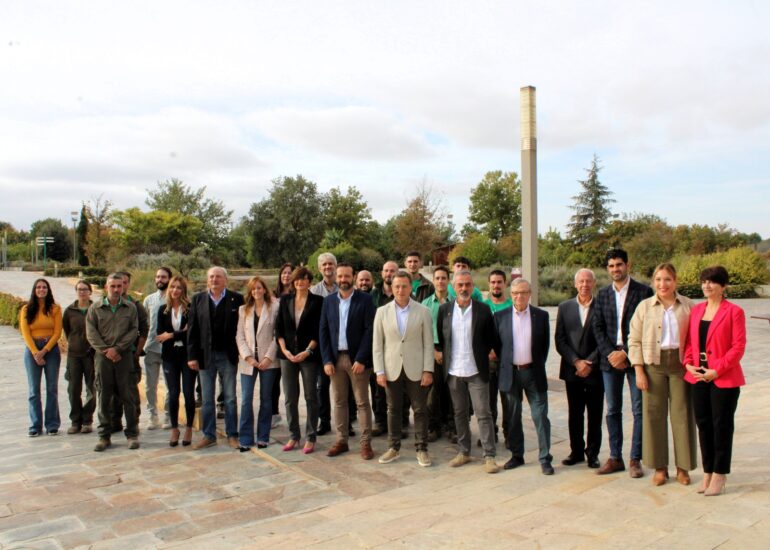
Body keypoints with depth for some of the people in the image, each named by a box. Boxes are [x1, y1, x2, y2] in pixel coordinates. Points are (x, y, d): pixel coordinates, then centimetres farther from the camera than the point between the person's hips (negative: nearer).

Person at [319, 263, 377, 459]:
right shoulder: (329, 301, 8)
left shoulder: (365, 299, -4)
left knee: (362, 402, 2)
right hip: (335, 358, 4)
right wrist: (326, 360, -3)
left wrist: (361, 359, -14)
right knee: (339, 401, 10)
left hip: (357, 359, -4)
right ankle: (341, 441, 20)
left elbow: (369, 330, -9)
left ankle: (366, 443, 10)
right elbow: (323, 331, 6)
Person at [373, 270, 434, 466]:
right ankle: (394, 448, 23)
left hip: (416, 370, -1)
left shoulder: (423, 311, -1)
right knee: (393, 410, 10)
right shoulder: (382, 312, 3)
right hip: (392, 369, 1)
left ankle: (421, 449, 17)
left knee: (420, 410, 5)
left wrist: (428, 370, -7)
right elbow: (377, 344, 3)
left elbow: (428, 343, -1)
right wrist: (379, 371, -3)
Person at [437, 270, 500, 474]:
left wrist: (485, 355, 0)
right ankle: (463, 452, 24)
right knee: (460, 413, 13)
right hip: (454, 372, 3)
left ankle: (489, 456, 7)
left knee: (484, 413, -1)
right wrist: (440, 353, 5)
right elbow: (439, 336, 13)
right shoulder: (444, 309, 3)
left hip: (477, 371, -2)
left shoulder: (483, 310, -3)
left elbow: (492, 339, 4)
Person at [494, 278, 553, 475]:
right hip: (510, 372, 1)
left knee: (540, 415, 0)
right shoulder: (500, 316, 2)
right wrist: (504, 364, 4)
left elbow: (546, 343, 7)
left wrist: (539, 365, 4)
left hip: (533, 372, -1)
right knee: (513, 416, 10)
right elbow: (496, 344, 8)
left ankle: (545, 458, 9)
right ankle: (516, 455, 22)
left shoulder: (541, 315, 1)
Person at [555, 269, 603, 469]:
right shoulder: (565, 307, 6)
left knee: (595, 415, 6)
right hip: (572, 370, 2)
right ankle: (576, 451, 22)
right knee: (574, 414, 9)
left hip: (595, 370, -2)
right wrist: (576, 361, -10)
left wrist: (590, 363, -12)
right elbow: (560, 341, 1)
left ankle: (592, 453, 19)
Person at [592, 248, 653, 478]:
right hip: (610, 358, 4)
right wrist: (610, 353, -7)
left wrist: (626, 353, -13)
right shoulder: (603, 294, 10)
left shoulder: (643, 292, -3)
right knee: (612, 411, 8)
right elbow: (597, 327, 6)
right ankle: (615, 458, 17)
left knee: (639, 410, 2)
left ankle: (635, 459, 12)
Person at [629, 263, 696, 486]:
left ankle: (683, 467, 18)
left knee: (682, 414, 3)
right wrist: (639, 371, -3)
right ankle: (660, 467, 15)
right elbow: (634, 341, 3)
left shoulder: (688, 306, 4)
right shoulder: (644, 306, 4)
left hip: (680, 364, 0)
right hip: (653, 365, 0)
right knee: (654, 414, 3)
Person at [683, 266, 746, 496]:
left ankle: (719, 476, 15)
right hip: (699, 377, 5)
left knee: (722, 426, 4)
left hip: (724, 379, -5)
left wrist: (717, 369, -17)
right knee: (703, 424, 11)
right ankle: (708, 473, 22)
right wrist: (688, 363, -3)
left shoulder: (734, 312, -7)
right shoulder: (696, 310, 10)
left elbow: (738, 347, -11)